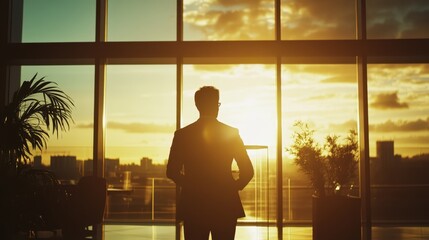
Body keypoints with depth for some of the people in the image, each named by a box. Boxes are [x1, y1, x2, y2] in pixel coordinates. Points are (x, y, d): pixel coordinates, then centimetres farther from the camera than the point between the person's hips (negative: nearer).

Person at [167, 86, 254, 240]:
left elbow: (172, 172, -2)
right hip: (225, 206, 0)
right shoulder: (232, 133, -1)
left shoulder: (182, 134, -1)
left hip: (193, 206, 0)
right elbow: (247, 171, -3)